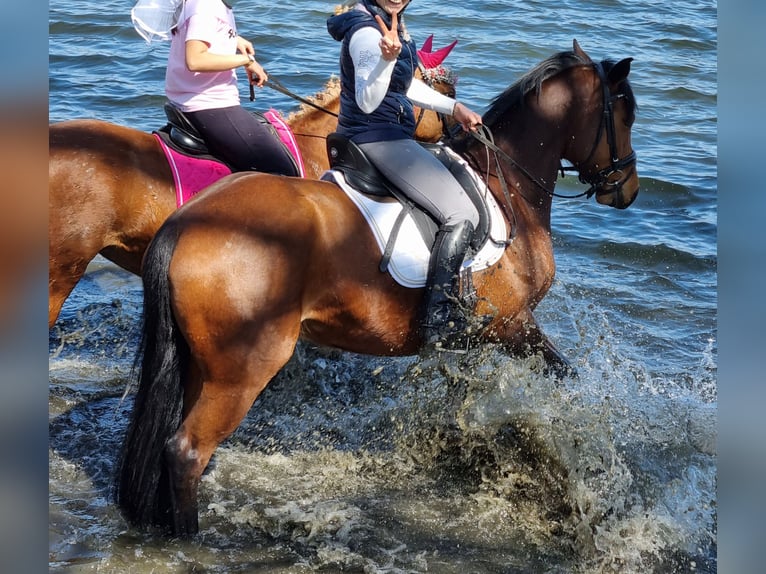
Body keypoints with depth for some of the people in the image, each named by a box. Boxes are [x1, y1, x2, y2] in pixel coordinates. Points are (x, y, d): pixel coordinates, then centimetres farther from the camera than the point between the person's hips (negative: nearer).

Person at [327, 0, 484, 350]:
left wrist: (454, 108, 16)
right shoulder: (368, 32, -19)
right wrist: (387, 58, -45)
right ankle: (439, 323, -20)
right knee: (461, 214, -18)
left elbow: (404, 85, 23)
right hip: (379, 140, -11)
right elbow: (368, 100, -30)